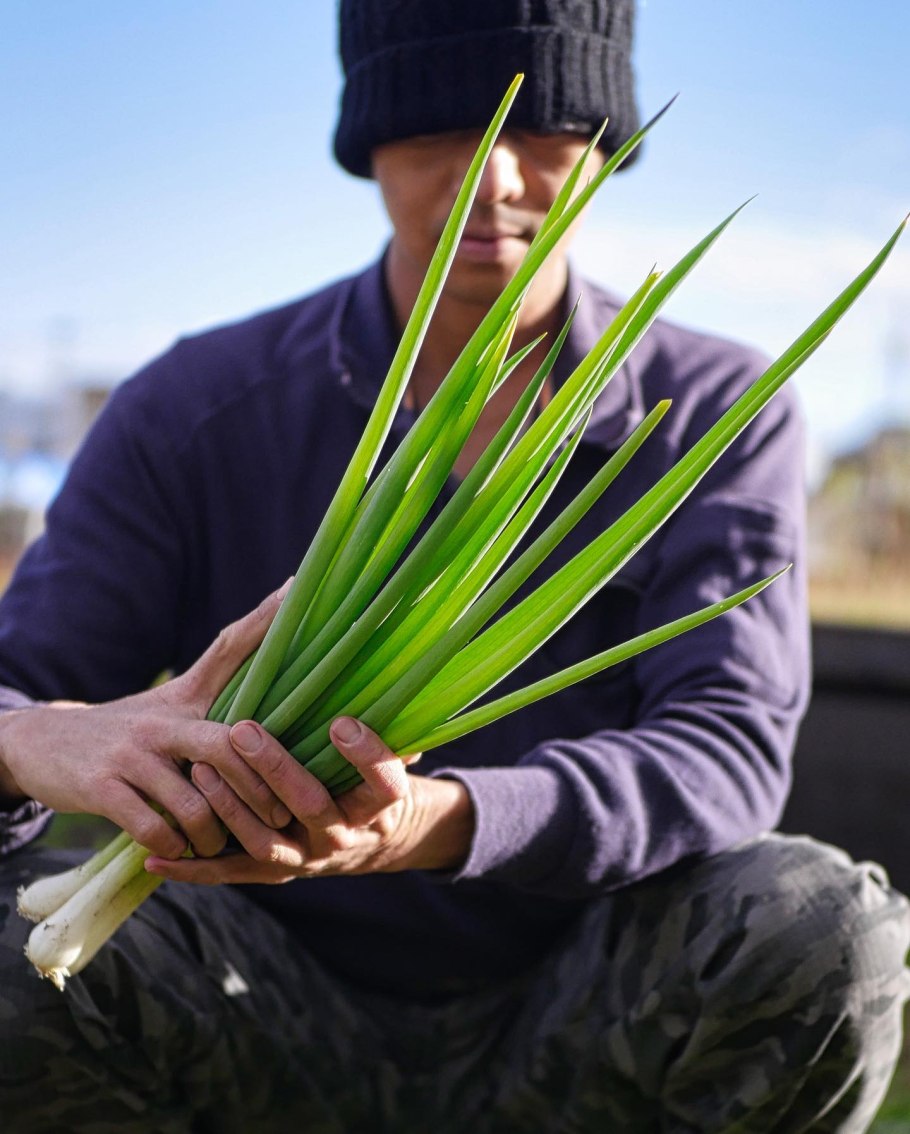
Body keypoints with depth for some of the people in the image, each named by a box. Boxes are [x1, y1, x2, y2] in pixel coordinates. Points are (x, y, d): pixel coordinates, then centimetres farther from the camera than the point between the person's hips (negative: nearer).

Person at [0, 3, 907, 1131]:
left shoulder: (720, 413, -3)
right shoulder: (192, 414, -3)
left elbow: (730, 750, -18)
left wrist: (435, 821, -39)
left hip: (584, 1037, 0)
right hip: (285, 1041, 1)